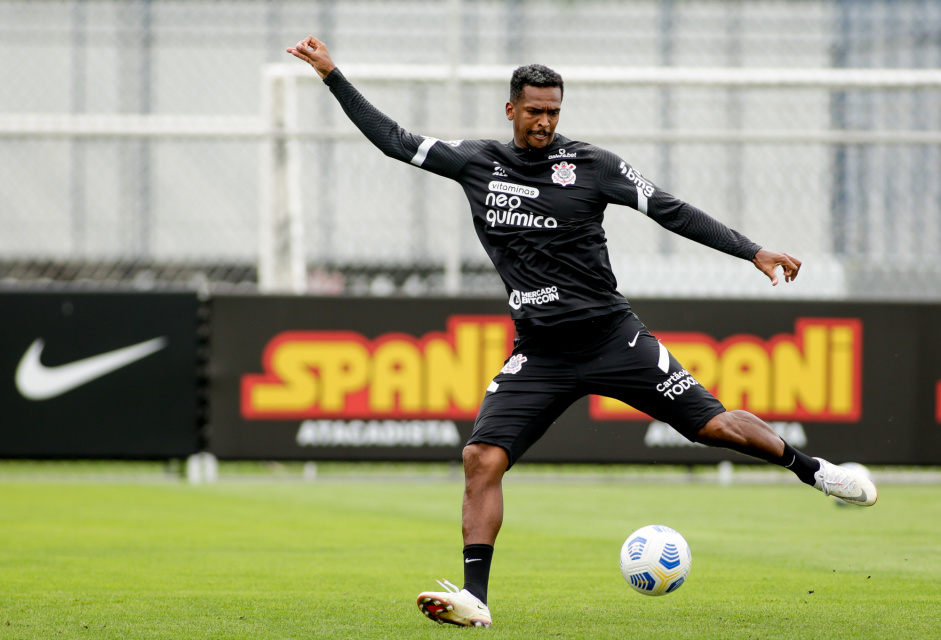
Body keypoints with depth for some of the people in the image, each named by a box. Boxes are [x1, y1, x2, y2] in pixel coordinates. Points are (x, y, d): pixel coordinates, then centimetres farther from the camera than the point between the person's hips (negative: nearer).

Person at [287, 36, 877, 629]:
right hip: (539, 354, 2)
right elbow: (395, 140, 11)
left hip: (612, 335, -2)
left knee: (714, 425, -6)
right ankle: (474, 598, -14)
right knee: (482, 457, -15)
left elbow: (671, 212, -2)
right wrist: (333, 76, 8)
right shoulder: (478, 163, 6)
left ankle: (811, 469, 18)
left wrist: (754, 252, -7)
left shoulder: (591, 164, -2)